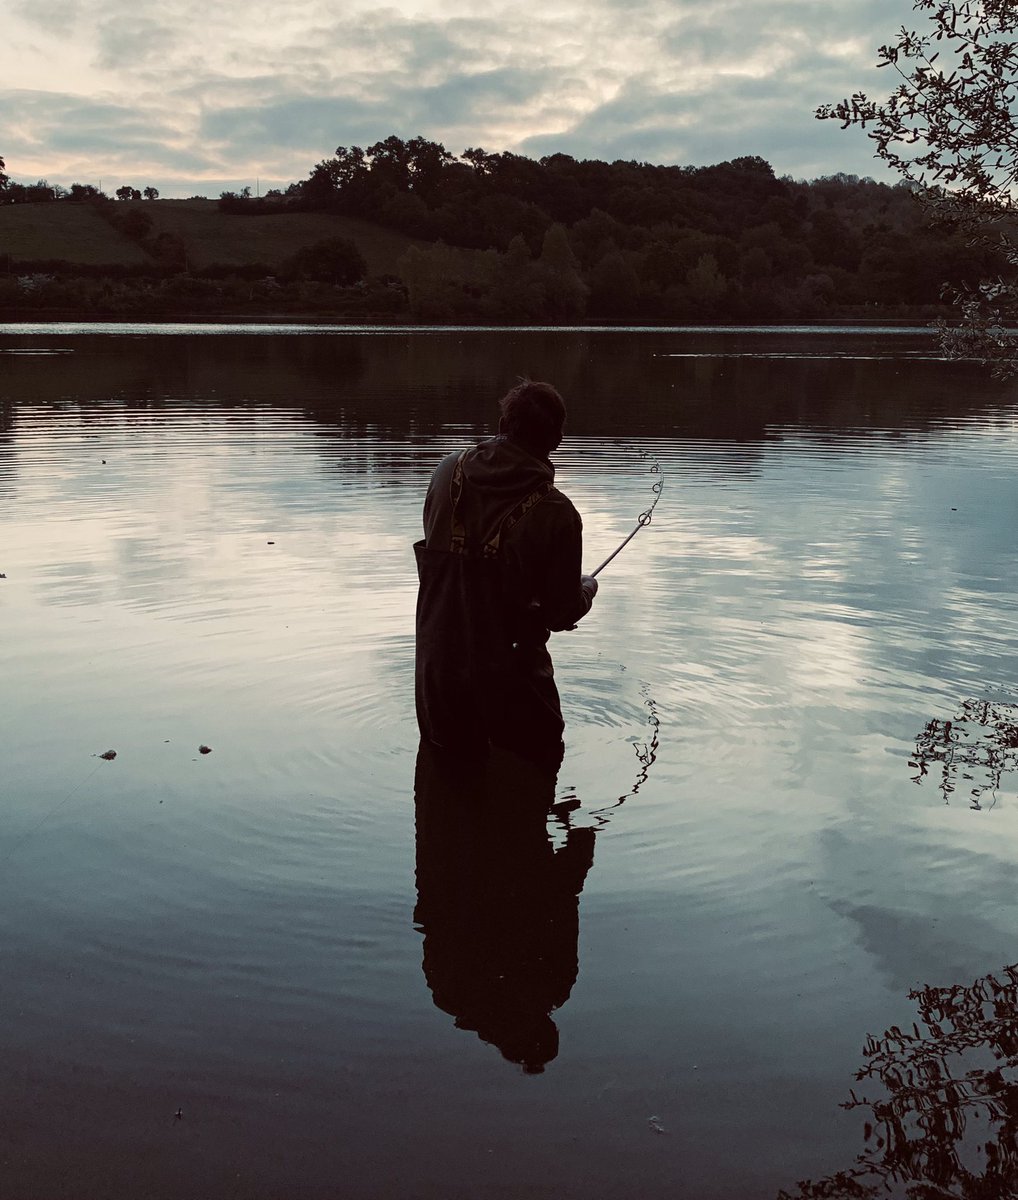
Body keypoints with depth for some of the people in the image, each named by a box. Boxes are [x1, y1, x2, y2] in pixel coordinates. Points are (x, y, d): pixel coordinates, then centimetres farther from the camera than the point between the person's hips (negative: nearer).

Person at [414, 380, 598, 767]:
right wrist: (587, 588, 14)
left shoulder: (449, 471, -5)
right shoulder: (556, 513, -18)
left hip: (437, 663, 4)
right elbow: (563, 612, -10)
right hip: (510, 675, -4)